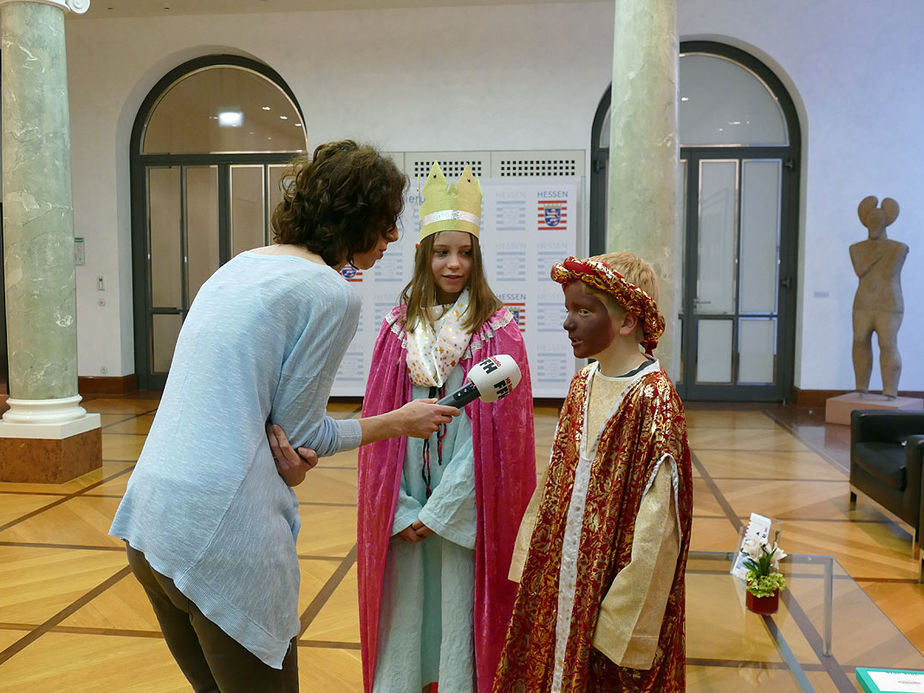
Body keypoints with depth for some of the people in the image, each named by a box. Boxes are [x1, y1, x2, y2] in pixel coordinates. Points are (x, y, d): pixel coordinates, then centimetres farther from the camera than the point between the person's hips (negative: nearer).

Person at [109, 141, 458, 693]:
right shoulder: (332, 294, -11)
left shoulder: (240, 265, 14)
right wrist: (400, 422, 8)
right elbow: (303, 433, -6)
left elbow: (232, 396, 12)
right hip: (222, 535, -8)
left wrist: (273, 440, -6)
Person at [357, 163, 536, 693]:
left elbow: (497, 433, -10)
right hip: (404, 504, 3)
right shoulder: (399, 328, 3)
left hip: (467, 504, -2)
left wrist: (440, 510, -11)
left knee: (460, 607, 6)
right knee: (401, 609, 11)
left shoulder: (498, 332, -6)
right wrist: (401, 510, -6)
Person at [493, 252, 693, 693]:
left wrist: (622, 613, -18)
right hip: (561, 581, 7)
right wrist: (534, 563, 9)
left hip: (610, 586, -6)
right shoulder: (582, 384, 4)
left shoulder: (653, 398, -19)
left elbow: (657, 522, -20)